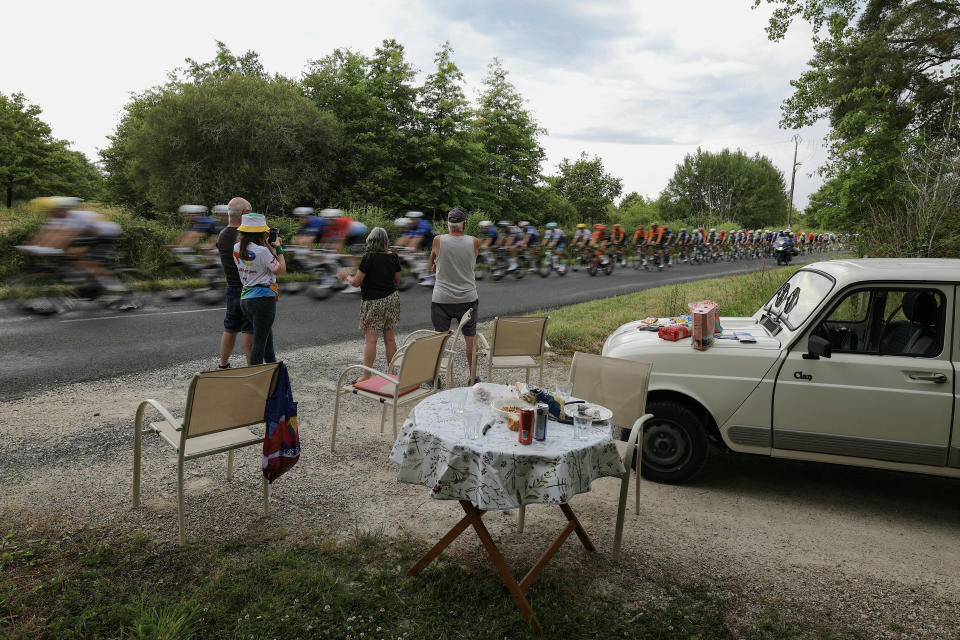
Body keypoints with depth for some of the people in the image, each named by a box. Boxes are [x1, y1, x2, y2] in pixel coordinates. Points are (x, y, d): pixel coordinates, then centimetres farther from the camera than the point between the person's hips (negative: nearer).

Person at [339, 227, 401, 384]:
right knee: (390, 338, 11)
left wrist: (345, 276, 8)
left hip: (373, 302, -5)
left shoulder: (369, 257, -15)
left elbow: (356, 282, -12)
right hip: (392, 299, 5)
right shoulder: (393, 256, 1)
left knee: (370, 339, -3)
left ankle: (366, 376, -2)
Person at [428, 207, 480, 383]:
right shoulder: (474, 242, -5)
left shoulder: (438, 241, -9)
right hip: (468, 299, 1)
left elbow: (430, 267, 5)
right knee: (471, 339, 11)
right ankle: (473, 377, 19)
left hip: (442, 299, -1)